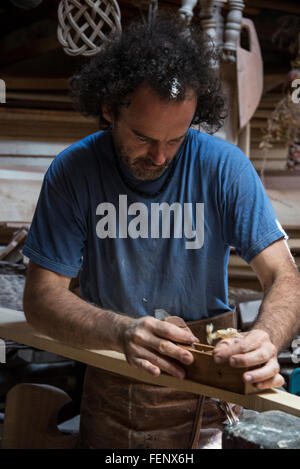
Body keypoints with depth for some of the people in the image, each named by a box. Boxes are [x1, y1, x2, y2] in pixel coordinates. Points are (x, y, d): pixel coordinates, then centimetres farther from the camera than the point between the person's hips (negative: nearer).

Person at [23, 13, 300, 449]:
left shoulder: (224, 165, -15)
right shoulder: (73, 171, -15)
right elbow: (41, 297, -17)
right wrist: (122, 331, -36)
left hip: (200, 392, 0)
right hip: (109, 386, 1)